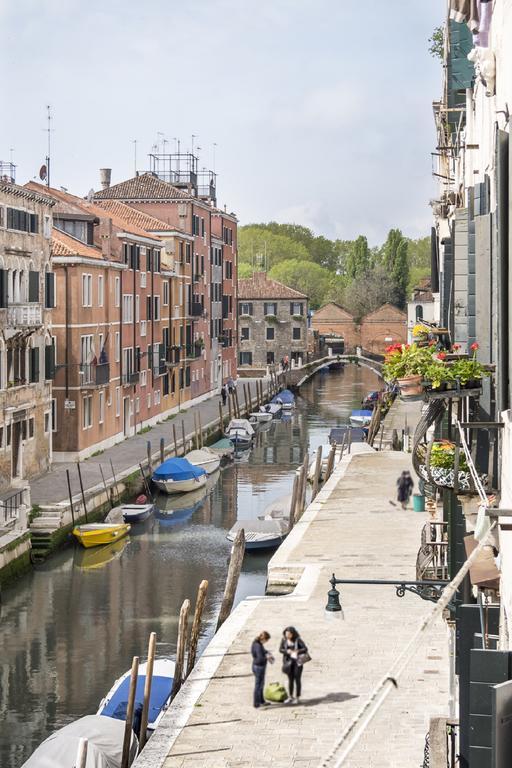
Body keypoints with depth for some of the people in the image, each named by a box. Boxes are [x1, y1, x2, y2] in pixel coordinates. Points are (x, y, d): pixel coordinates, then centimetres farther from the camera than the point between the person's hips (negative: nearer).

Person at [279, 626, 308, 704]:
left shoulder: (298, 640, -12)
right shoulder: (284, 640, -1)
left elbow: (305, 649, -16)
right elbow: (280, 649, -1)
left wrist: (296, 652, -30)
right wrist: (287, 651, -20)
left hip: (297, 662, -4)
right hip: (289, 662, 4)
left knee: (297, 679, 1)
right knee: (290, 679, 11)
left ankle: (297, 697, 9)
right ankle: (290, 697, 21)